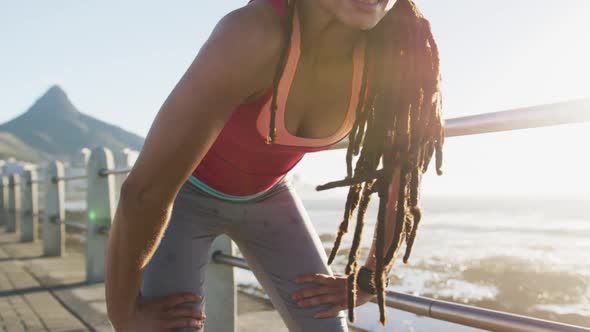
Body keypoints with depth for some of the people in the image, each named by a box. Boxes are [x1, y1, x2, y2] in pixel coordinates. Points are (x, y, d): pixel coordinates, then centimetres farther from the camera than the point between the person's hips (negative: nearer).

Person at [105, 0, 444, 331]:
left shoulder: (389, 56, -23)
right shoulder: (254, 36, -39)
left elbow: (404, 175, -5)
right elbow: (144, 189, -35)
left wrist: (371, 281, -2)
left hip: (267, 194, 4)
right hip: (187, 194, -4)